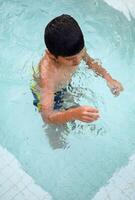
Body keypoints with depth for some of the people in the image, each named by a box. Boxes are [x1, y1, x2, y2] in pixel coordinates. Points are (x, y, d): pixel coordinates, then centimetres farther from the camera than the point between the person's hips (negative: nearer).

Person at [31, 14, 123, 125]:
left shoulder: (76, 49, -30)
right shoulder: (48, 74, -47)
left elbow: (89, 60, -5)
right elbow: (47, 116, -48)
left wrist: (108, 78, -18)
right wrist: (74, 114, -66)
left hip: (65, 83, 5)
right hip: (47, 93, -4)